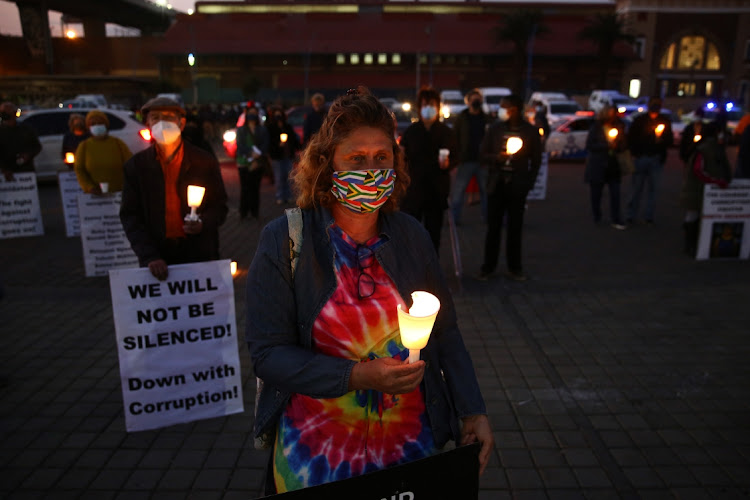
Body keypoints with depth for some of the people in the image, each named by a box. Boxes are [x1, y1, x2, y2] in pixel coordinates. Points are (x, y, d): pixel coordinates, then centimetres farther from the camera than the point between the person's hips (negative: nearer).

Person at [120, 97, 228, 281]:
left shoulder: (205, 162, 1)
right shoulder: (136, 166, 3)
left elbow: (219, 206, 6)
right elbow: (130, 216, 1)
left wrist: (203, 223, -16)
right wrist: (150, 257, -11)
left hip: (199, 254, 0)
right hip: (157, 258, 1)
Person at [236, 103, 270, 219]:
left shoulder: (262, 130, 11)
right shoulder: (241, 130, 11)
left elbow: (265, 146, 0)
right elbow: (240, 145, -1)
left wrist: (257, 160, -13)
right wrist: (250, 154, -18)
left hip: (258, 164, 0)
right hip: (244, 163, 0)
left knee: (255, 187, 0)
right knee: (244, 188, -2)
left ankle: (254, 212, 7)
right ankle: (243, 212, 5)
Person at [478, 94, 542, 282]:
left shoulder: (530, 131, 3)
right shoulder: (495, 129, 6)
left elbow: (536, 160, 7)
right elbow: (482, 155, 6)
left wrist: (528, 183, -1)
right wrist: (497, 157, -14)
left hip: (517, 186, -1)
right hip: (497, 184, 1)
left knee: (515, 227, 3)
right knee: (493, 227, 2)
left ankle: (514, 268, 13)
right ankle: (488, 266, 12)